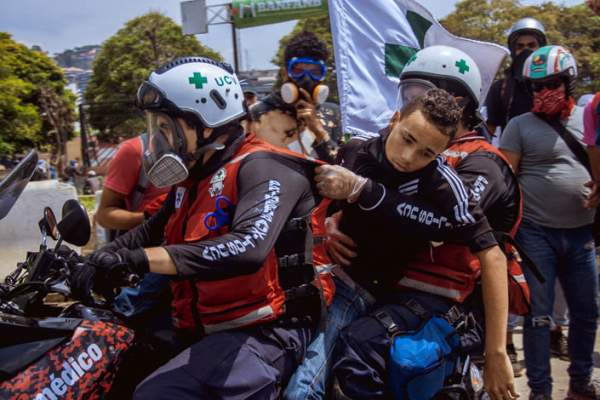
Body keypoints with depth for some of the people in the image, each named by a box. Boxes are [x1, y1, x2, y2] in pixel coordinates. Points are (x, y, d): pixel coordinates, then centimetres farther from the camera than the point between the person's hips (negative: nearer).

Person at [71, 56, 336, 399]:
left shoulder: (262, 167, -13)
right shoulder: (193, 179, 15)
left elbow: (247, 248, -30)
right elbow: (151, 232, 26)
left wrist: (142, 259, -30)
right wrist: (99, 260, 7)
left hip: (267, 332, -9)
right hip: (206, 331, 9)